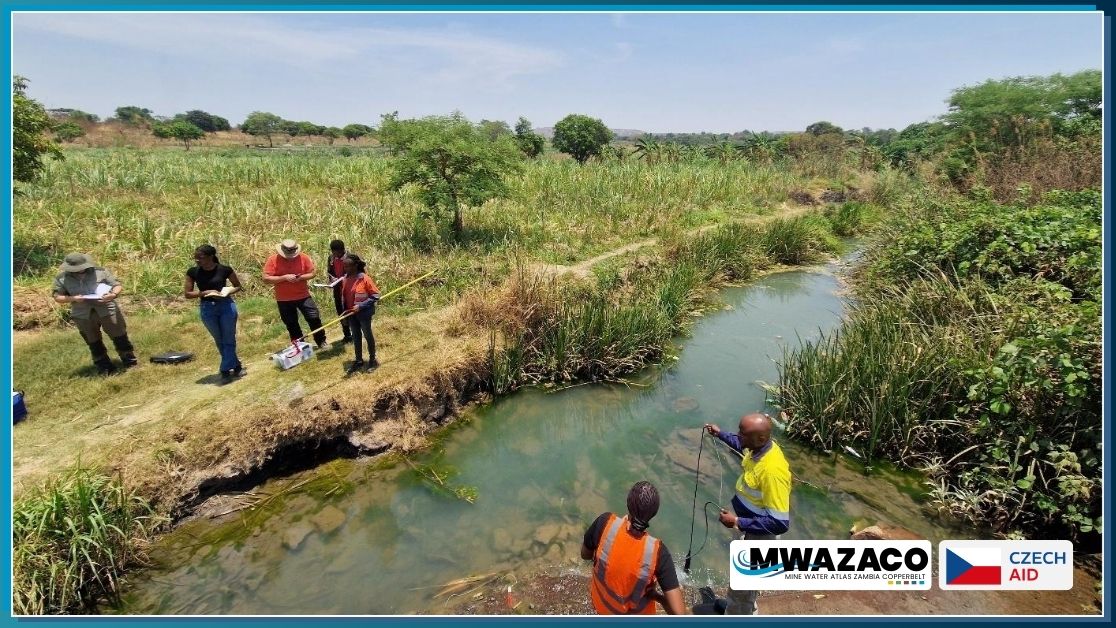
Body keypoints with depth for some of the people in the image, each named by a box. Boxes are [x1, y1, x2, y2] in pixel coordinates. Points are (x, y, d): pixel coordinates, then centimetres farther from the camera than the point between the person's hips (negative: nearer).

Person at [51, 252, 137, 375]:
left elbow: (118, 285, -2)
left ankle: (130, 362, 19)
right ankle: (105, 368, 23)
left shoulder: (100, 271, -3)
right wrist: (73, 298, -18)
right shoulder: (61, 279, 0)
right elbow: (57, 297, 1)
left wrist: (113, 294, -24)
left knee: (120, 337, 5)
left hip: (107, 310, -2)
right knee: (94, 343, 12)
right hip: (83, 315, 2)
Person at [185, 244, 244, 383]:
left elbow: (238, 286, 4)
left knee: (228, 340, 1)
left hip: (226, 306, -3)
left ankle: (225, 371, 11)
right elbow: (187, 294, -1)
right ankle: (237, 366, 27)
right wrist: (205, 292, -18)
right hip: (207, 309, 3)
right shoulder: (193, 272, -5)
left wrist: (227, 292, -16)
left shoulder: (225, 270, -11)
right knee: (219, 341, 12)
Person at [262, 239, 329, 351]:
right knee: (291, 324, 12)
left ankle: (321, 342, 12)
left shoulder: (303, 257, -8)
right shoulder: (273, 260, -10)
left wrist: (301, 277, -21)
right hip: (284, 299, 1)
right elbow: (266, 278, -14)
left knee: (314, 318, -4)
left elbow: (312, 273, -2)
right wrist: (285, 277, -24)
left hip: (303, 296, 0)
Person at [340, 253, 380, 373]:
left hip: (364, 313, -6)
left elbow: (375, 295, -17)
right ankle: (359, 361, 31)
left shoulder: (365, 279, -19)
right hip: (351, 313, 6)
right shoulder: (345, 279, -1)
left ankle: (372, 360, 25)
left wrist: (360, 306, -23)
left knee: (367, 336, 9)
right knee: (356, 337, 17)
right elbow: (345, 298, 7)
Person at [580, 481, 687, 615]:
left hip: (602, 604, 1)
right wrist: (656, 596, -17)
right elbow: (679, 614, -34)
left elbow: (585, 554, -11)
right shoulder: (657, 551, -36)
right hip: (636, 614, -1)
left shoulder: (605, 523, -32)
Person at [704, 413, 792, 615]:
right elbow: (742, 447, 18)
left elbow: (780, 523, -34)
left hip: (758, 535, -9)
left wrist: (737, 522, -30)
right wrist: (721, 435, 12)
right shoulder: (757, 448, -11)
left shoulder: (772, 471, -38)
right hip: (750, 528, 9)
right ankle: (749, 609, 56)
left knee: (740, 589, 8)